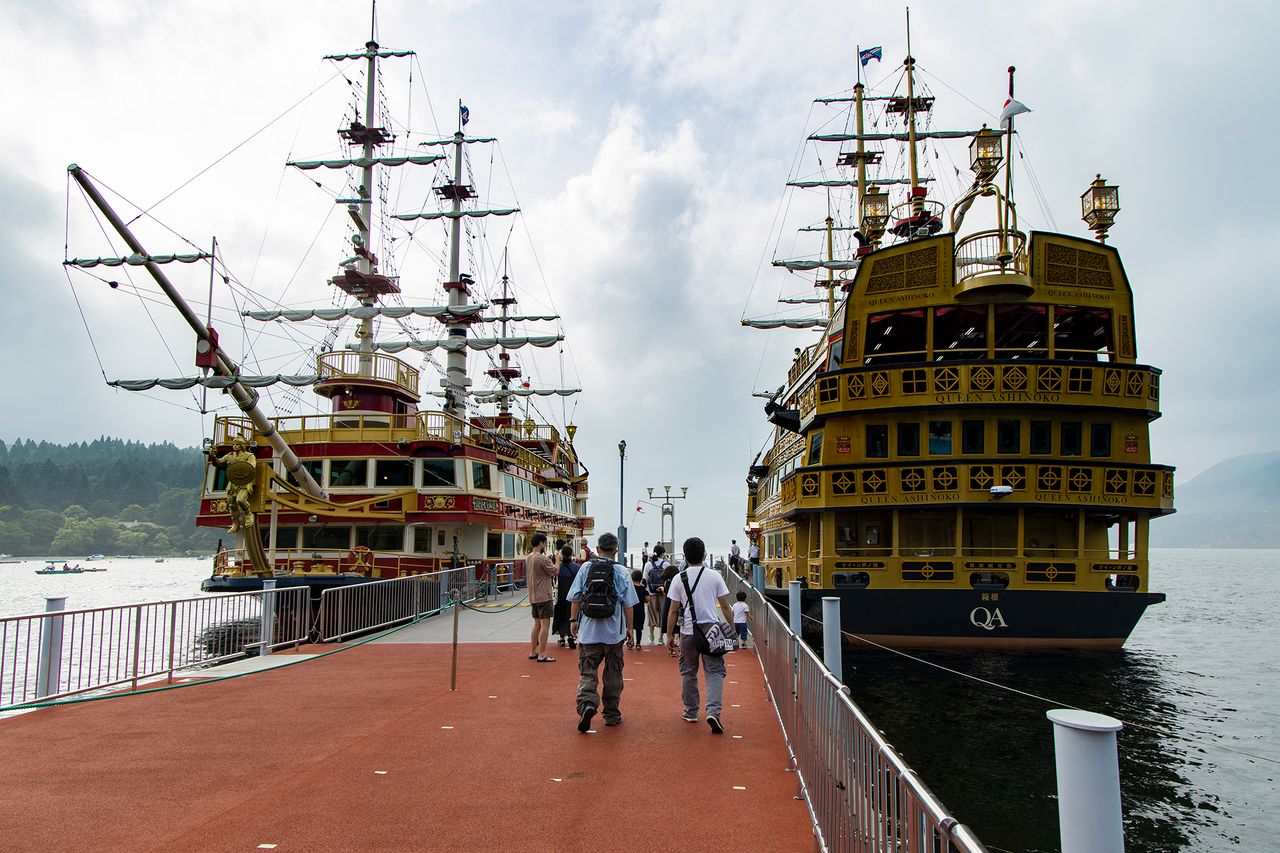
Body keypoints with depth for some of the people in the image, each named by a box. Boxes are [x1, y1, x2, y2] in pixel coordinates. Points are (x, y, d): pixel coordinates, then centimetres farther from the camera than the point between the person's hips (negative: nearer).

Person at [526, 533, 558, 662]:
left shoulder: (528, 558, 9)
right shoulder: (542, 558, -18)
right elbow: (554, 572, -12)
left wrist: (551, 560, 10)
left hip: (533, 597, 9)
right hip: (543, 597, -9)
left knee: (537, 624, 16)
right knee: (545, 624, -4)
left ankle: (533, 652, 21)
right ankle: (542, 655, -4)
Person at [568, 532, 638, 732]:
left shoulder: (586, 568, -2)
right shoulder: (621, 572, -4)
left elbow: (576, 597, -1)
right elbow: (628, 604, -2)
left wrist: (573, 620, 11)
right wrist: (630, 628, 7)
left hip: (589, 629, 0)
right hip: (614, 631, 0)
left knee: (587, 672, 4)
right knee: (613, 674, 13)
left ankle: (587, 704, -20)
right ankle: (611, 714, 20)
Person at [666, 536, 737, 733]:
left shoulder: (679, 579, -2)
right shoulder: (714, 577, -1)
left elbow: (673, 611, 0)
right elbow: (726, 607, 2)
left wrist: (669, 635, 8)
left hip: (688, 632, 0)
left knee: (688, 673, 15)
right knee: (714, 672, 2)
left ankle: (691, 712, 24)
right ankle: (713, 711, -14)